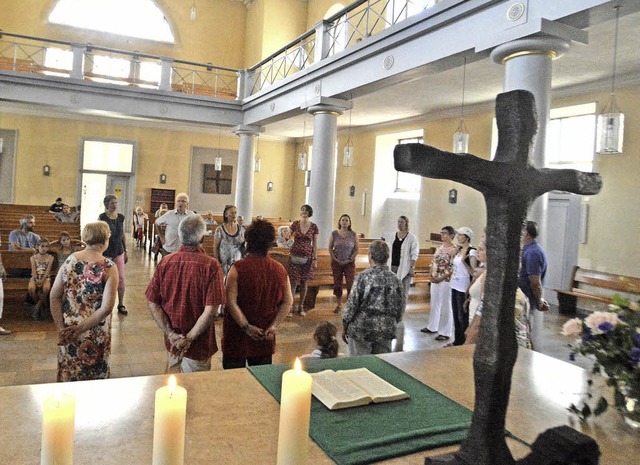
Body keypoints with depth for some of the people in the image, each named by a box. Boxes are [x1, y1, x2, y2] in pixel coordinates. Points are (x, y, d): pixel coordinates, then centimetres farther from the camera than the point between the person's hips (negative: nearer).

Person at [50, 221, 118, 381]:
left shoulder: (70, 260, -3)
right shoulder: (108, 267, -16)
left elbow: (54, 297, -3)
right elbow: (106, 308, -22)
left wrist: (61, 327, -5)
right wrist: (81, 329, -16)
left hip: (67, 330, 4)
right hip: (95, 335, -4)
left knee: (68, 375, 22)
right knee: (94, 378, 16)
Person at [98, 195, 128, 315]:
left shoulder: (121, 217, 5)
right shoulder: (102, 217, -7)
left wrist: (126, 252, 13)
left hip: (119, 252, 4)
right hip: (105, 252, -4)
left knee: (121, 278, 3)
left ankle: (121, 305, 12)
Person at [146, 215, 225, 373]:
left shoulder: (166, 262, -8)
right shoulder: (211, 265, -19)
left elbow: (152, 303, -7)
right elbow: (210, 311, -23)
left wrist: (171, 334, -9)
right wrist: (189, 339, -17)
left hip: (171, 342, 4)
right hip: (198, 346, -4)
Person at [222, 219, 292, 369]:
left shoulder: (238, 268, -15)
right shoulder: (280, 270, -3)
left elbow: (231, 302, -20)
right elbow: (288, 302, -1)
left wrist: (246, 327, -16)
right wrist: (274, 326, -4)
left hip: (238, 335, -3)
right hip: (266, 339, 3)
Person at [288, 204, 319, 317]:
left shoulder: (313, 226, 1)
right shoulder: (295, 224, 1)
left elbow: (315, 244, 3)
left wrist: (315, 259, 0)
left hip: (307, 257, 1)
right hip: (295, 256, -1)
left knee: (304, 282, 7)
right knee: (293, 282, -4)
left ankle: (301, 307, 19)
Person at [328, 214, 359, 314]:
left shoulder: (353, 235, -2)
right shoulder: (334, 234, 0)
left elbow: (356, 250, 1)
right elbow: (330, 248, 2)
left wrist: (350, 260, -9)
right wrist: (336, 259, -7)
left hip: (349, 263, -1)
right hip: (336, 263, 1)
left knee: (351, 285, -7)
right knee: (337, 284, 7)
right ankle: (339, 305, 19)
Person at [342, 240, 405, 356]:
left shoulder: (363, 277, -14)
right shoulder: (396, 280, -2)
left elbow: (351, 306, -12)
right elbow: (400, 308, 4)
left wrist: (344, 328, 0)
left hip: (361, 330, -4)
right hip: (385, 333, 4)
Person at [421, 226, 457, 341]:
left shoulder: (454, 249, -12)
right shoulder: (439, 247, 10)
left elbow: (452, 268, -16)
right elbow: (433, 262, 14)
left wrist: (441, 278, -18)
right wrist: (431, 275, 0)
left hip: (446, 281, -7)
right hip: (434, 280, 7)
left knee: (445, 307, 1)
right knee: (434, 304, 17)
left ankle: (445, 332, 10)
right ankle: (432, 327, 31)